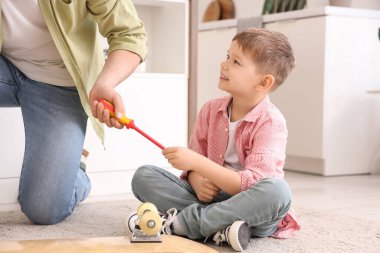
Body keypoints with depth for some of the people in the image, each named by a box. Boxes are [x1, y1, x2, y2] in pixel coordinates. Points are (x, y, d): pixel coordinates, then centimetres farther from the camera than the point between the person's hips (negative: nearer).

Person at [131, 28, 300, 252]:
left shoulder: (271, 122, -14)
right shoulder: (211, 110, 4)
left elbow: (251, 185, -23)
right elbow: (194, 164, 8)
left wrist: (197, 162, -29)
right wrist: (197, 182, -17)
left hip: (246, 207, -4)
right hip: (209, 197, 5)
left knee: (278, 190, -37)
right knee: (144, 176, -10)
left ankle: (180, 223, -28)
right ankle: (220, 227, -26)